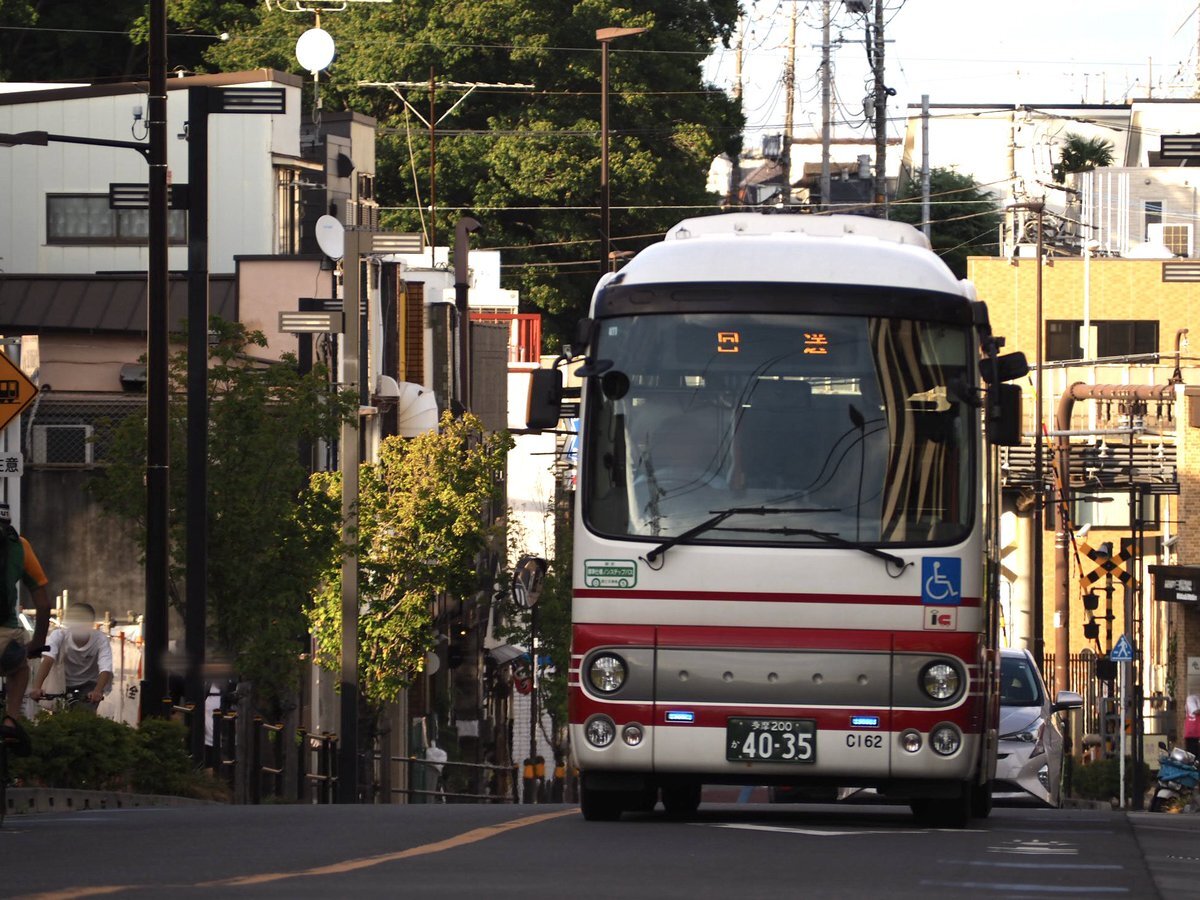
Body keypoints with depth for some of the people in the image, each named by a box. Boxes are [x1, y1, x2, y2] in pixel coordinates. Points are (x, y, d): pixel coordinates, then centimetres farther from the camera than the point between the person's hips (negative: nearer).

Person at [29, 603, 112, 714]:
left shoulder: (100, 639, -24)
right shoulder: (59, 636, -23)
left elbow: (105, 670, -36)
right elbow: (47, 661, -38)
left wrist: (97, 692, -57)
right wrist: (36, 688, -55)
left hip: (90, 684, -1)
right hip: (65, 683, 1)